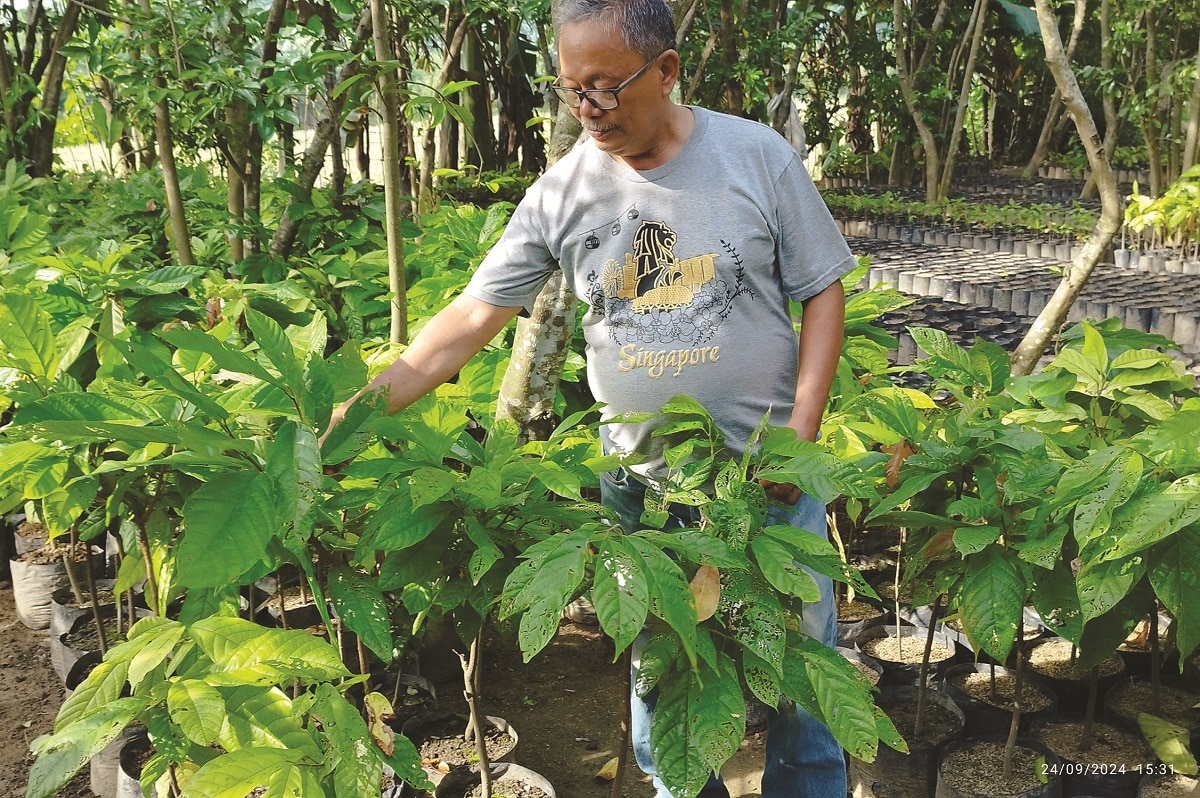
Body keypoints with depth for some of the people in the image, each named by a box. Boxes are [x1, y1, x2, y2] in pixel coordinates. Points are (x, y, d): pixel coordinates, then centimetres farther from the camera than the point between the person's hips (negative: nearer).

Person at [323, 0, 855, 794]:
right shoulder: (562, 193, -6)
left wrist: (801, 431, -11)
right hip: (642, 483, 2)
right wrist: (360, 408, -13)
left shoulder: (758, 155, -9)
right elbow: (472, 317, -6)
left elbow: (823, 290, -3)